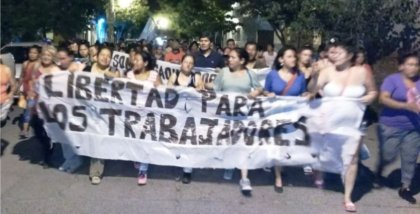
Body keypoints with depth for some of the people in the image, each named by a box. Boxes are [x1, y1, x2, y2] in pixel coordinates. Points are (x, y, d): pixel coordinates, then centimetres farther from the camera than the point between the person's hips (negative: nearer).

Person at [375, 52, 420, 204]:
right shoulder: (392, 79, -8)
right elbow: (383, 99, -18)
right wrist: (406, 106, -25)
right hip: (391, 125, -3)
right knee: (388, 156, 1)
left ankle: (405, 188, 20)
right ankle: (380, 166, 35)